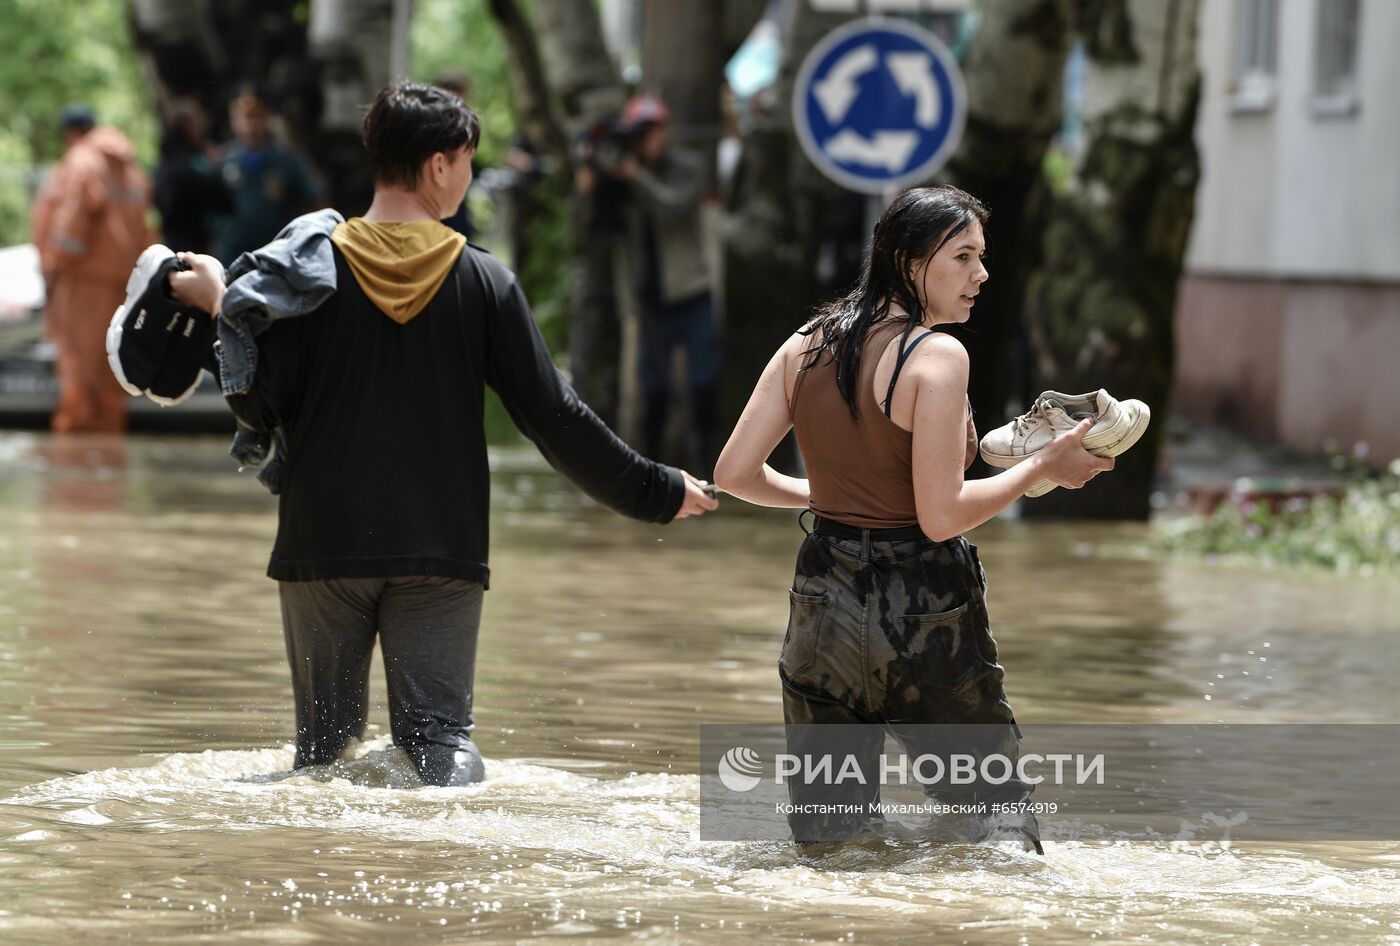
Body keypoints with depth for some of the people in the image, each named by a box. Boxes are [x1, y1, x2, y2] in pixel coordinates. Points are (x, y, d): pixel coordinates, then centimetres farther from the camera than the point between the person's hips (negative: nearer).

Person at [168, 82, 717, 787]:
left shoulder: (310, 265, -3)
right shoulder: (485, 282, -2)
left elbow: (260, 405, -6)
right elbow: (554, 418, -1)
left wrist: (221, 306, 8)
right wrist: (658, 492, 10)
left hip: (323, 545, 0)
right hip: (443, 551, 0)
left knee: (325, 738, 11)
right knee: (440, 732, 0)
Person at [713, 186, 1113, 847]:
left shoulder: (807, 346, 5)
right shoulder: (937, 356, -13)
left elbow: (735, 474, 5)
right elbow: (942, 515, -17)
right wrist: (1044, 467, -6)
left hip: (824, 597, 6)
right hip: (919, 610, -5)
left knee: (823, 838, 12)